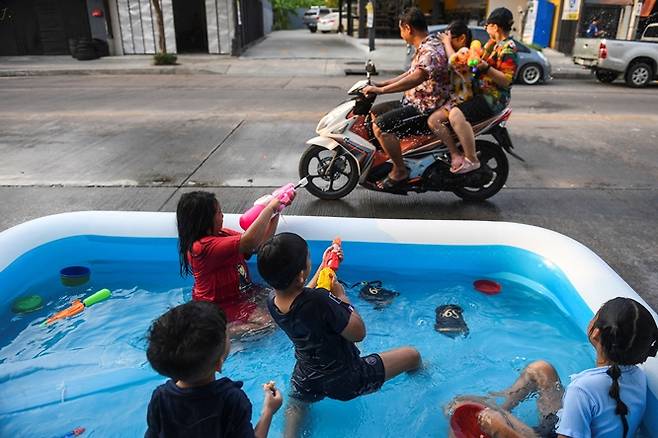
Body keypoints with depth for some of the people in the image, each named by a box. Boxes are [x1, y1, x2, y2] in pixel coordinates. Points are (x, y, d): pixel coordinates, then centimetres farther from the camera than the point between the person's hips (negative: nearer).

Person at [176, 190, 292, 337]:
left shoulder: (222, 234, 3)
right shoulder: (203, 246, -26)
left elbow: (260, 242, 4)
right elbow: (250, 241, -36)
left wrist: (275, 214, -5)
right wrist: (270, 208, -27)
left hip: (240, 293, 9)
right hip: (220, 307, -9)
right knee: (269, 322, -20)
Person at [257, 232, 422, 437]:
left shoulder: (272, 301, -14)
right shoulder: (319, 300, -37)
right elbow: (358, 333, -23)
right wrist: (341, 295, -13)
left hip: (306, 383, 6)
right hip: (345, 382, -5)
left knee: (296, 406, 42)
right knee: (412, 355, 15)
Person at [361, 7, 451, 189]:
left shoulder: (431, 51, -21)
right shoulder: (425, 47, 14)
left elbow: (417, 78, -35)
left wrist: (381, 90, -34)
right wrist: (382, 83, 18)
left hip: (426, 109, -11)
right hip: (413, 102, 11)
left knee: (380, 126, -25)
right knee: (374, 112, 17)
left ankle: (399, 171, -14)